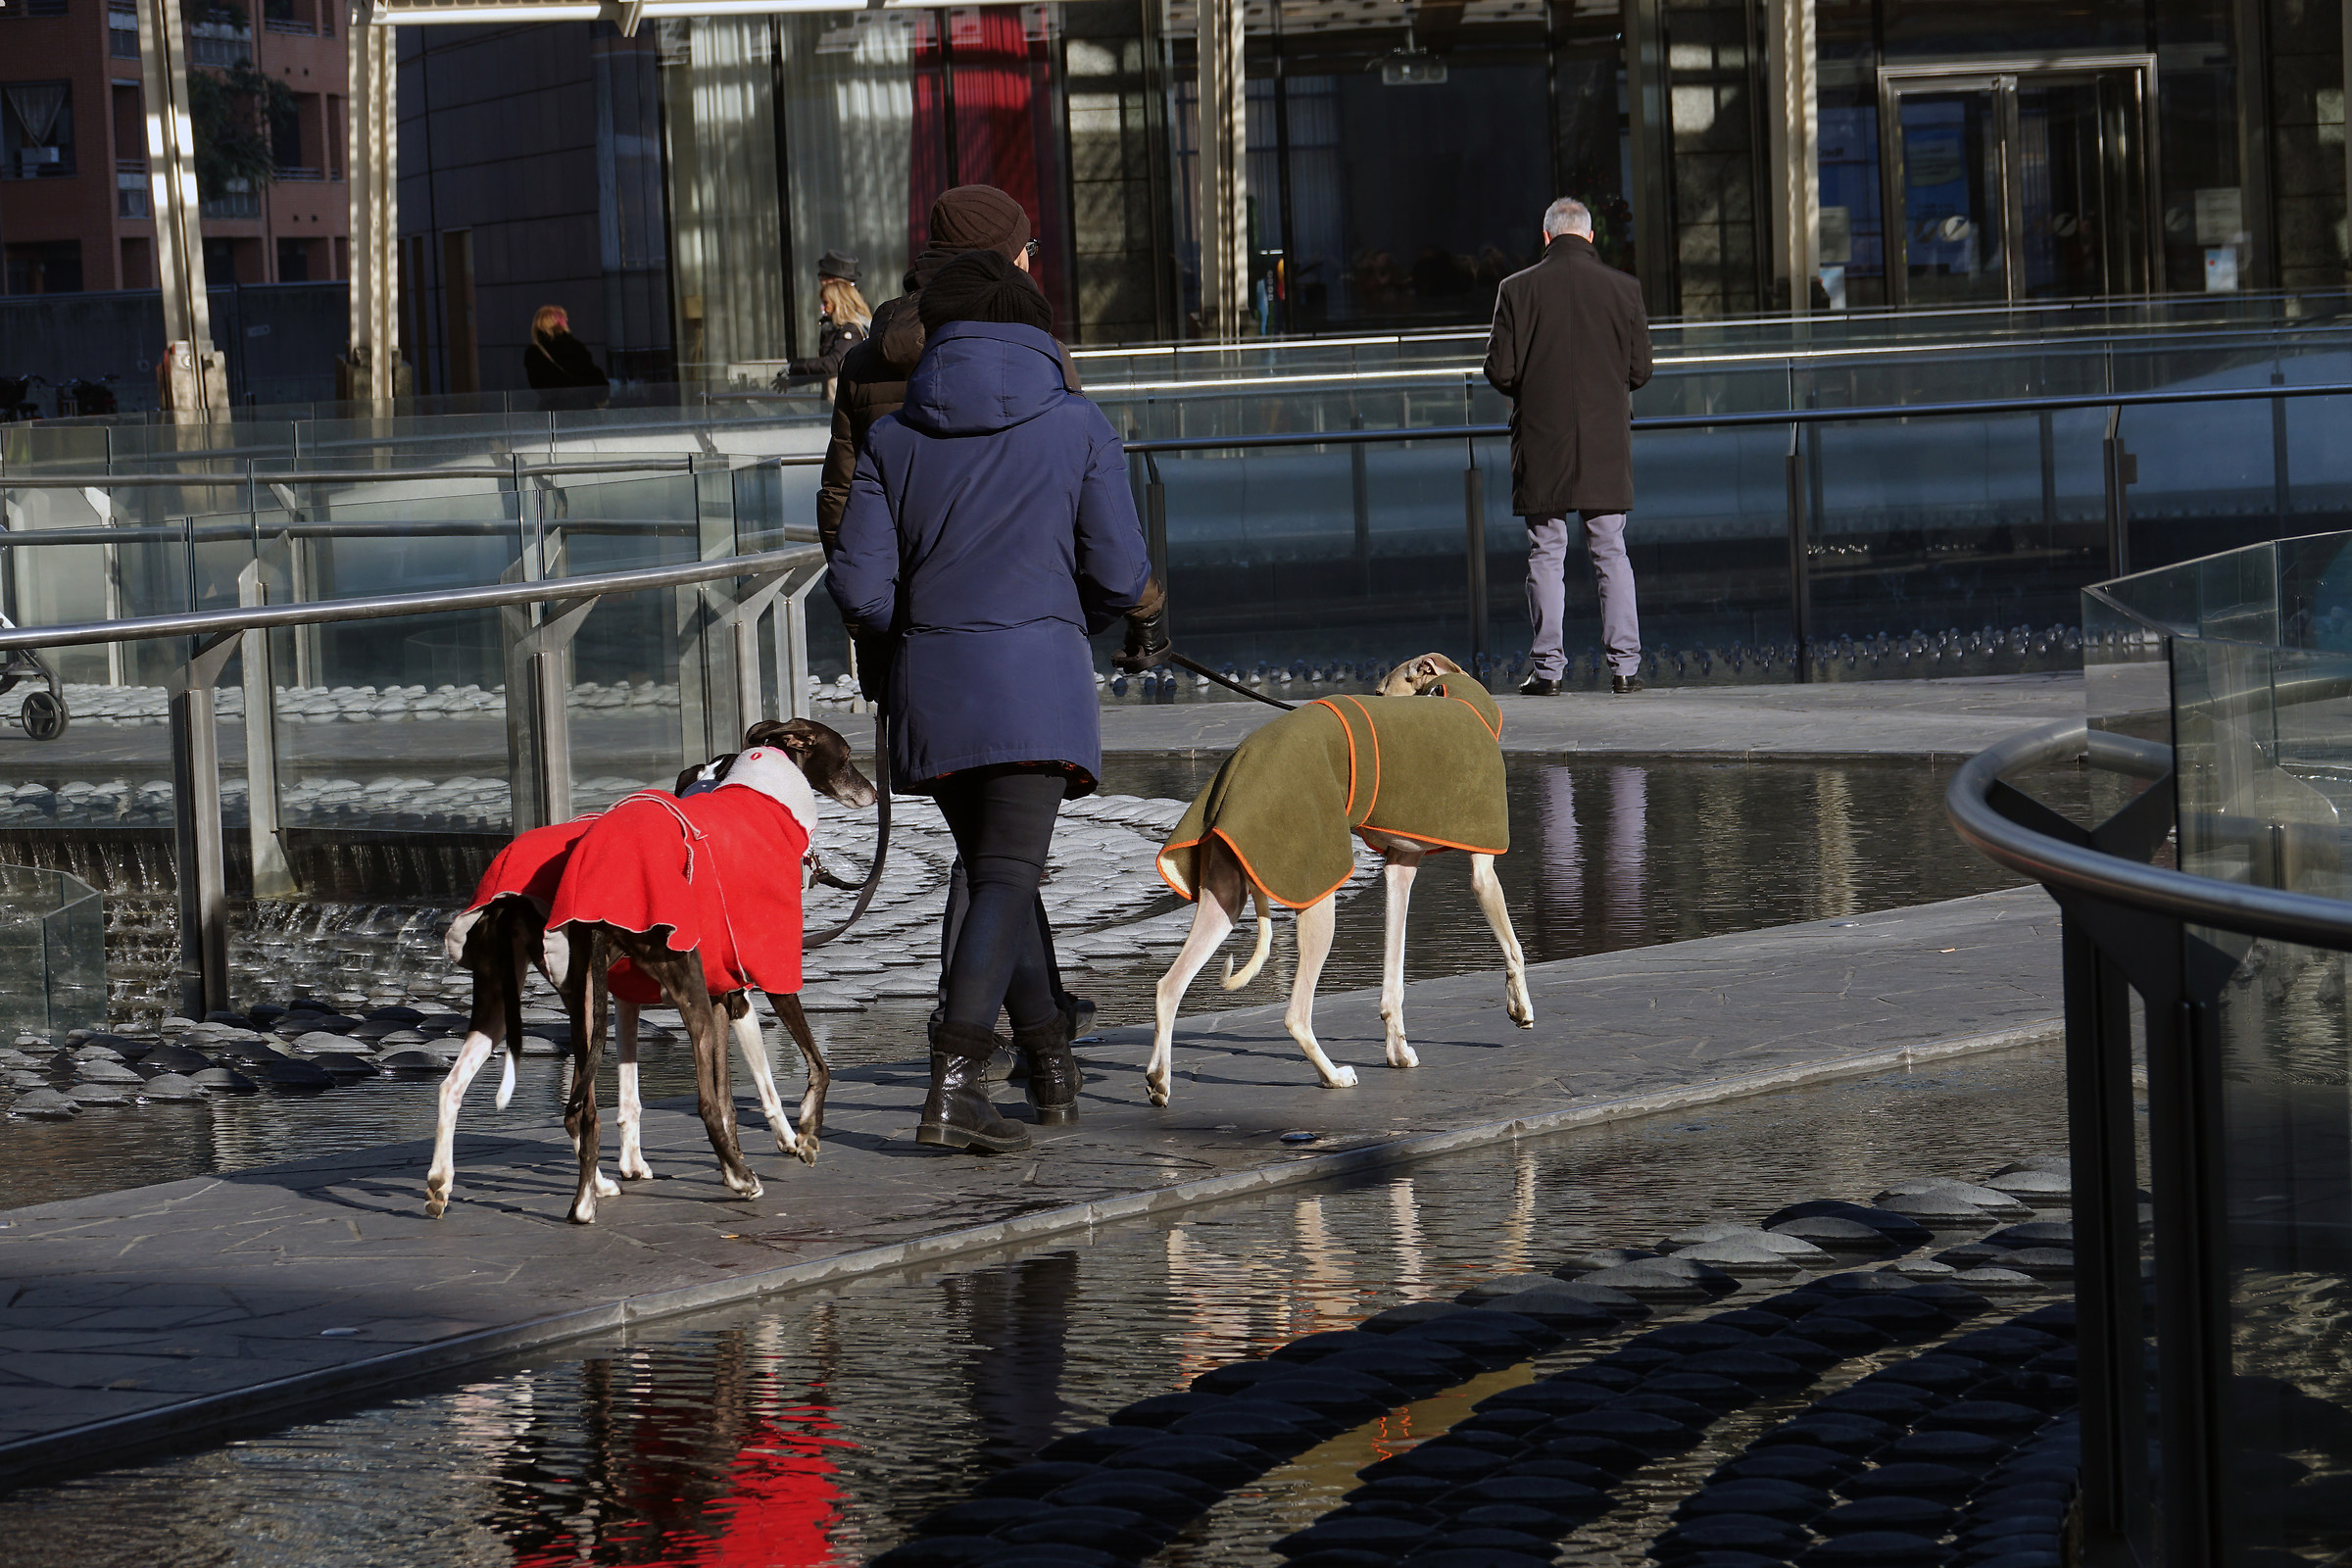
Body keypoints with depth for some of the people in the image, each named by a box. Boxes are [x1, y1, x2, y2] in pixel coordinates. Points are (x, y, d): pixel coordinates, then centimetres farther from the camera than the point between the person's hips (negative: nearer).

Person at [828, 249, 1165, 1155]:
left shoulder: (894, 439, 6)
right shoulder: (1078, 428, 2)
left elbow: (859, 589, 1)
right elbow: (1119, 577, 0)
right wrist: (1146, 617, 24)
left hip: (930, 686, 3)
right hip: (1036, 674, -3)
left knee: (992, 871, 19)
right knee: (1008, 878, -8)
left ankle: (1052, 1067, 27)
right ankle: (953, 1085, -24)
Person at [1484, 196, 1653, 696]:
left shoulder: (1517, 290, -5)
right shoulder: (1623, 288, -1)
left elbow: (1500, 371, -5)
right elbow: (1640, 369, 2)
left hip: (1542, 447, -1)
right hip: (1607, 442, 1)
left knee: (1546, 555, 4)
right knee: (1611, 553, 6)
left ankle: (1548, 666, 2)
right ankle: (1624, 664, 2)